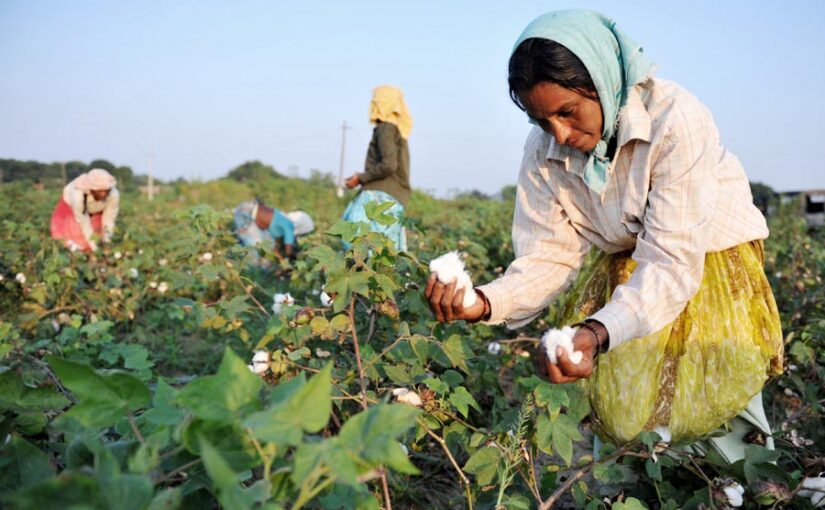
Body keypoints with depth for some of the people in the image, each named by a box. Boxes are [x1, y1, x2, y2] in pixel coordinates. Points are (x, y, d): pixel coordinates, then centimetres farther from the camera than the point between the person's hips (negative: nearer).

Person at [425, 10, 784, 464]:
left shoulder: (675, 120, -29)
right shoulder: (543, 152, -13)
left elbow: (671, 263, -31)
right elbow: (549, 258, -12)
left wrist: (598, 332, -49)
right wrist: (485, 303, -33)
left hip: (705, 263, -4)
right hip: (621, 269, 4)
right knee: (611, 416, -9)